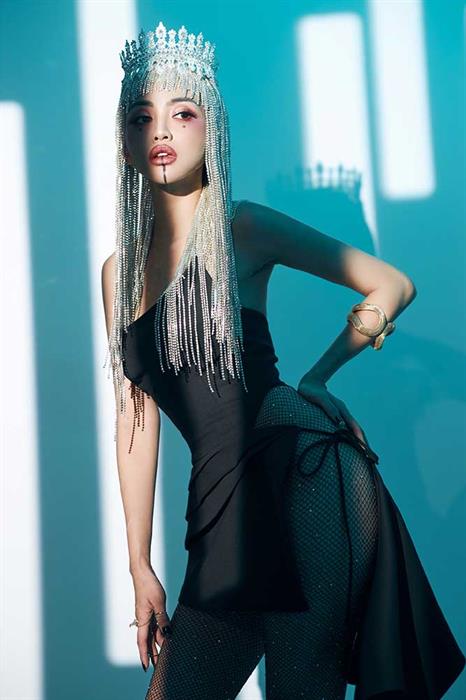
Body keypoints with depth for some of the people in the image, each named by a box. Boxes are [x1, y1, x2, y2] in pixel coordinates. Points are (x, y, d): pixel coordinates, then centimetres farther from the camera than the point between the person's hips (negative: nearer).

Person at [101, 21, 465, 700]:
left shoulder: (243, 228, -1)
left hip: (304, 479, -5)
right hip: (225, 504, 6)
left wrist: (313, 381, 1)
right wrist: (140, 567, 13)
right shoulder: (120, 269, 15)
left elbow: (393, 285, 5)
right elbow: (135, 418, 15)